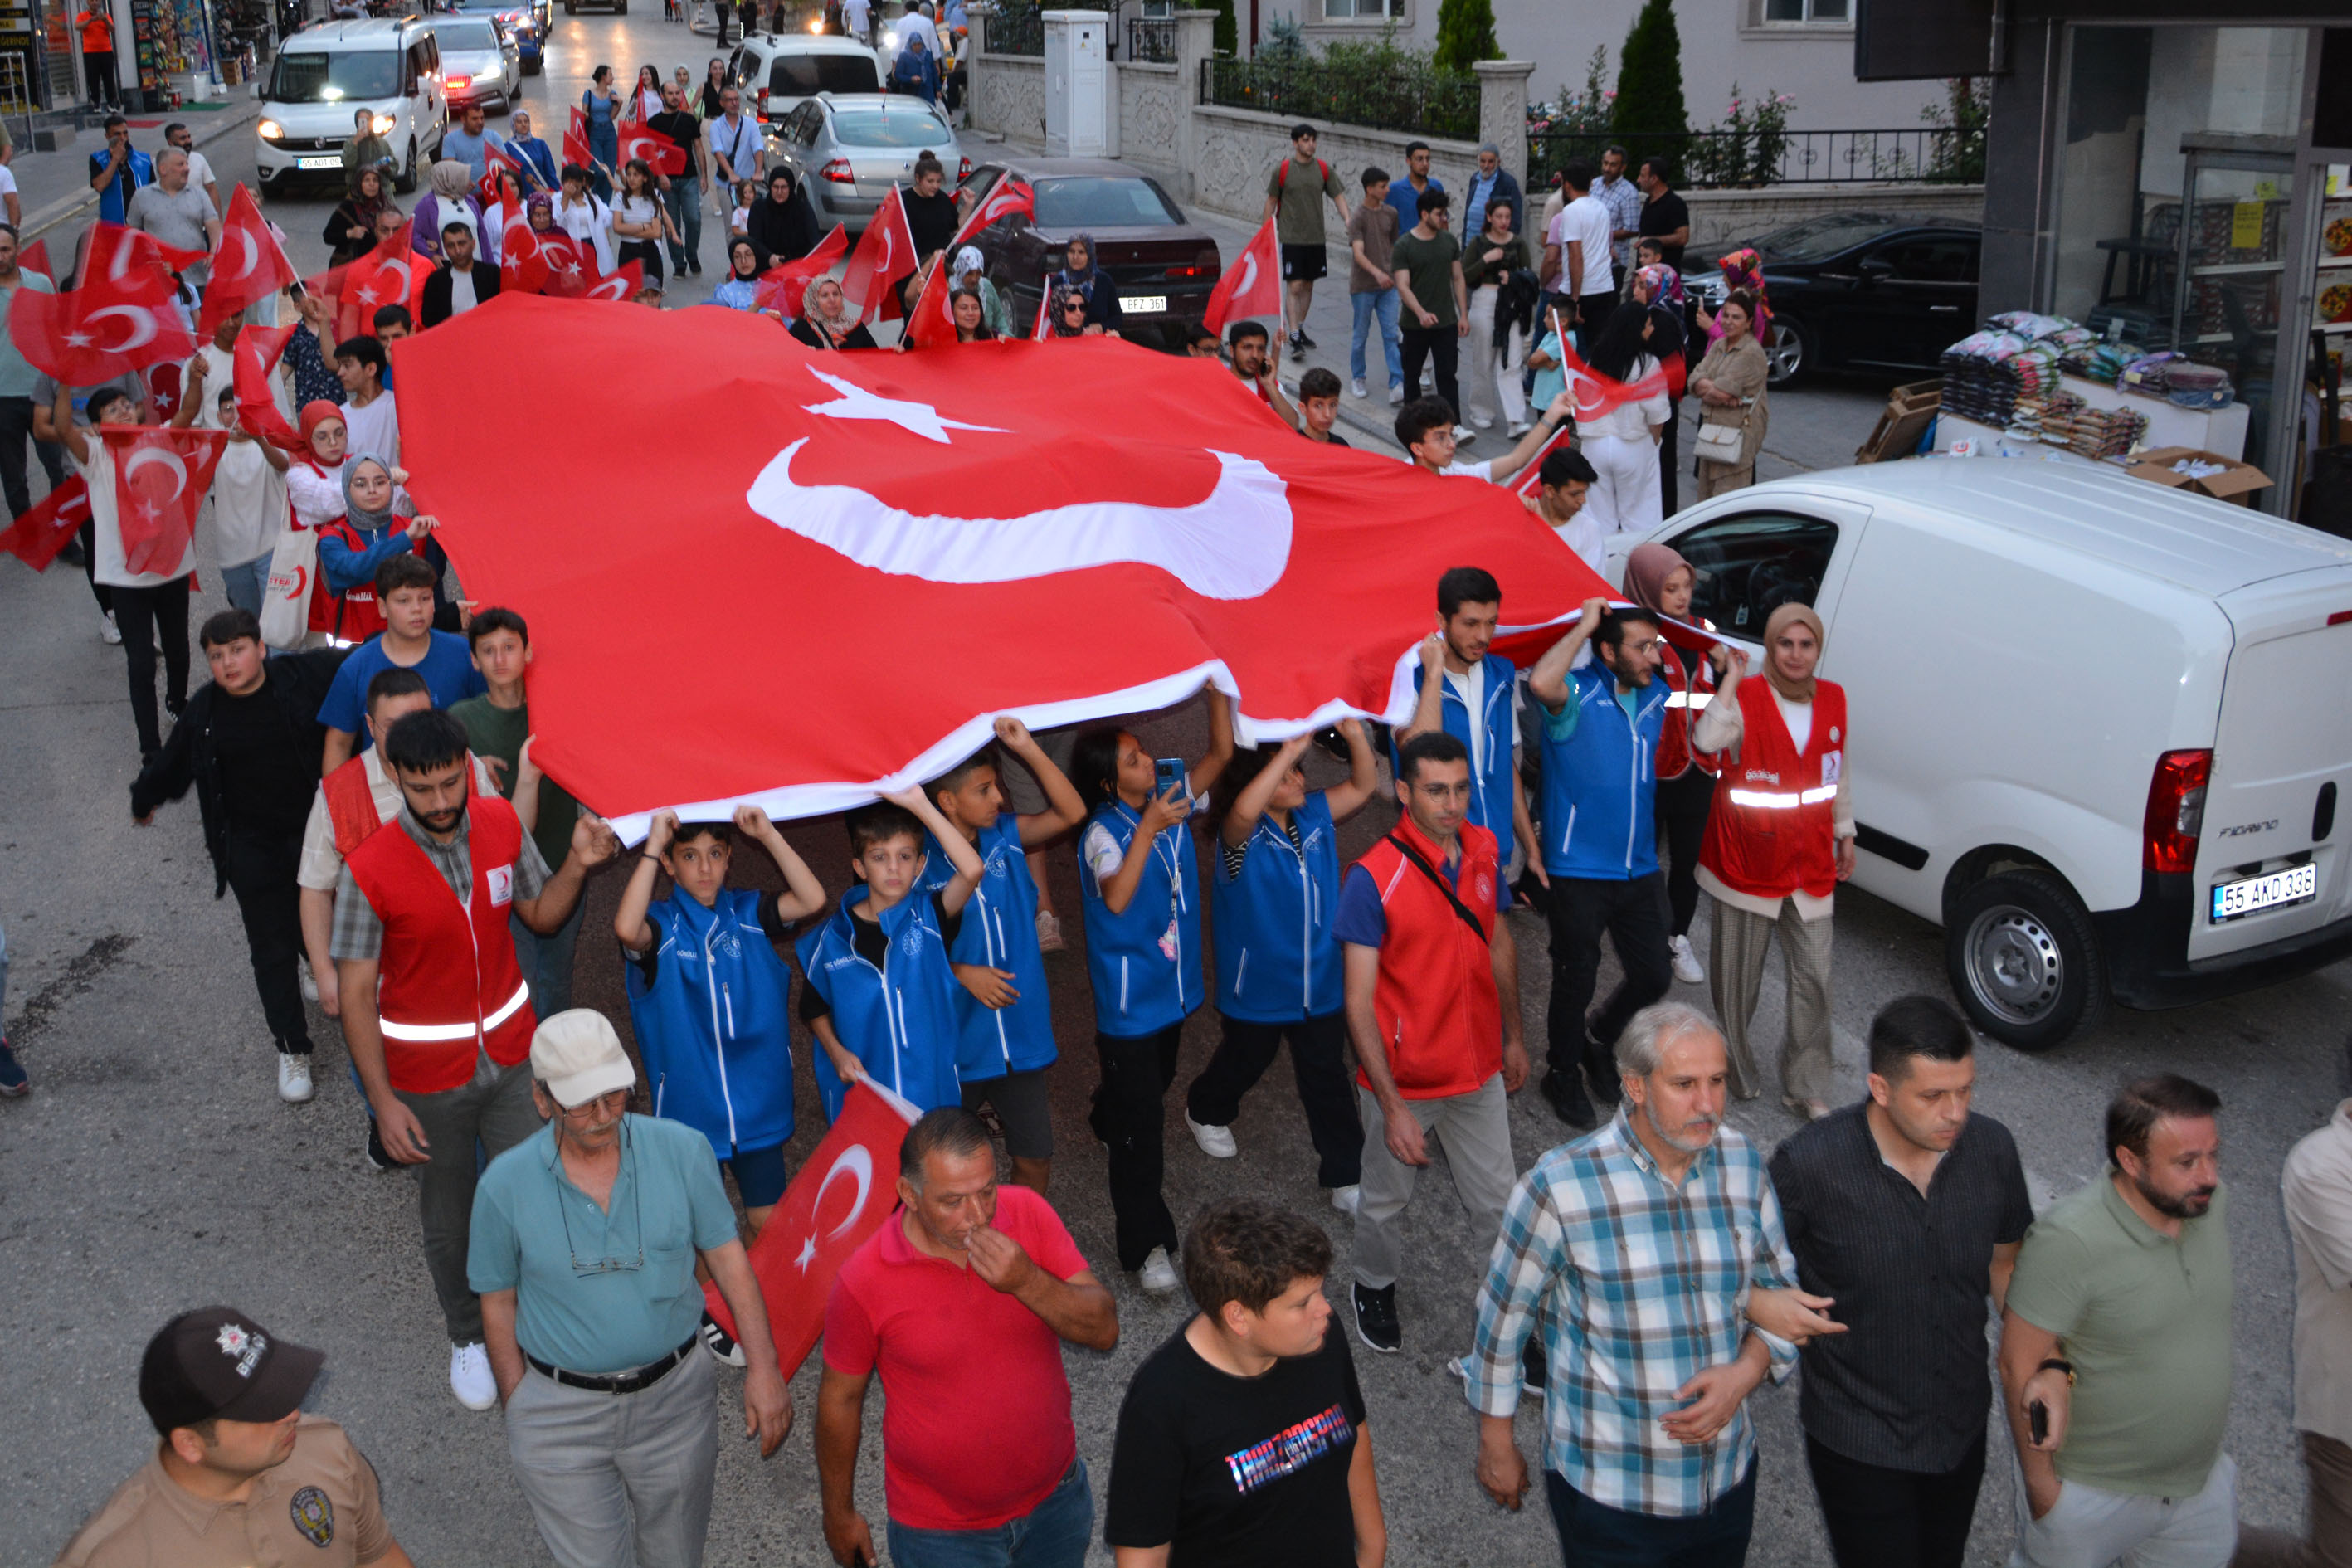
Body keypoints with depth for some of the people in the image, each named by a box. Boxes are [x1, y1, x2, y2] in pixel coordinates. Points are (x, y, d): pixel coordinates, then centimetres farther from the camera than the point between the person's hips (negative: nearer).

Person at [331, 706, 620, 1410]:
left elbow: (540, 914, 5)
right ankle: (467, 1337, 40)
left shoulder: (501, 824, -10)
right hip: (430, 1074, -3)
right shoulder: (369, 871, -23)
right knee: (449, 1213, 16)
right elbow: (355, 993, -16)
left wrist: (578, 864, -15)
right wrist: (383, 1102, -17)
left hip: (512, 1053, 3)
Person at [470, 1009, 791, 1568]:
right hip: (561, 1415, -1)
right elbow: (498, 1301, 1)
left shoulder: (681, 1150, -11)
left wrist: (762, 1367, -5)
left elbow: (726, 1255, -2)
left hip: (673, 1395, 1)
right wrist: (518, 1407, 3)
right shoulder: (504, 1185, -12)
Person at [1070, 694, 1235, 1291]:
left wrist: (1217, 687, -14)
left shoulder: (1170, 794, -3)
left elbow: (1222, 753, -1)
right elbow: (1117, 898, -38)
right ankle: (1146, 1243, 4)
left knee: (1154, 1085, 25)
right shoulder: (1104, 832, -23)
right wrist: (1149, 829, -45)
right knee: (1141, 1115, -4)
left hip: (1172, 984, 7)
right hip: (1128, 999, -7)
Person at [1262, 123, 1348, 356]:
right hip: (1291, 238, -4)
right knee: (1294, 287, -10)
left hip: (1316, 238, 4)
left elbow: (1338, 195, 5)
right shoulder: (1283, 169, -6)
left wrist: (1347, 219, -12)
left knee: (1308, 286, 13)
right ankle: (1294, 337, -11)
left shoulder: (1323, 168, 3)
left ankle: (1300, 329, 28)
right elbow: (1271, 201, 2)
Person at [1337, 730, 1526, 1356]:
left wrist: (1513, 1036, 16)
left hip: (1479, 1070, 4)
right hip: (1403, 1080, -4)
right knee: (1386, 1201, 18)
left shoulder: (1482, 851, -6)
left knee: (1497, 1203, 12)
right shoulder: (1374, 877, -23)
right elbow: (1359, 1003, -21)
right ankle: (1375, 1288, 45)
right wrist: (1392, 1106, -22)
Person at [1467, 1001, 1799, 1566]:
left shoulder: (1744, 1164, -6)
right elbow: (1503, 1314, -6)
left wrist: (1745, 1372, -12)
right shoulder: (1561, 1186, -19)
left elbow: (1780, 1293, 7)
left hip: (1728, 1474, 4)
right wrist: (1496, 1444, 2)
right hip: (1608, 1491, -4)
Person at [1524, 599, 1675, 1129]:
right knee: (1576, 977, 8)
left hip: (1640, 869, 6)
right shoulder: (1578, 694, -15)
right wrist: (1582, 626, -29)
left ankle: (1599, 1040, 39)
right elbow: (1542, 683, -39)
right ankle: (1562, 1074, 30)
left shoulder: (1658, 696, 6)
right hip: (1579, 871, -6)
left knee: (1654, 975, 11)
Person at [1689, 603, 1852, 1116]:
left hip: (1811, 863, 4)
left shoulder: (1834, 700, 6)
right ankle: (1737, 1073, 27)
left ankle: (1807, 1088, 13)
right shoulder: (1747, 697, -10)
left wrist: (1845, 833, 21)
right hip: (1748, 857, -3)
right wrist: (1731, 678, -26)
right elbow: (1707, 740, -31)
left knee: (1814, 980, 1)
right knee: (1738, 976, 8)